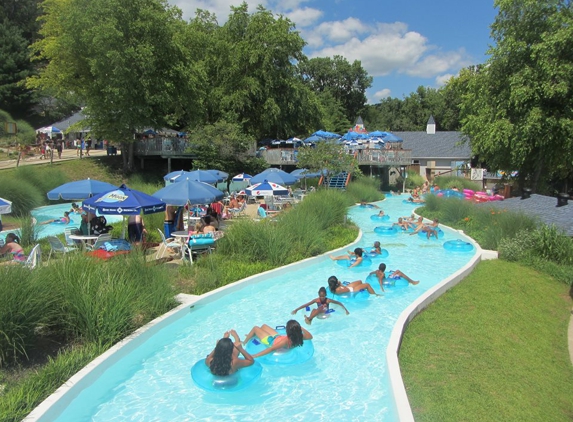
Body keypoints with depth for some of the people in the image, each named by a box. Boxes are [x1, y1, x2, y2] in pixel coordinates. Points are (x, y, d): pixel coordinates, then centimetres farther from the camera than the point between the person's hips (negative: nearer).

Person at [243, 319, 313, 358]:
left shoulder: (286, 341, -47)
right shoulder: (299, 337, -29)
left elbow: (272, 349, -49)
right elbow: (310, 336, -9)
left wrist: (255, 355, -50)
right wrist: (301, 328, -14)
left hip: (271, 341, -7)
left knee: (255, 328, 12)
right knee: (263, 325, 27)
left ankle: (244, 343, 40)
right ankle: (251, 336, 58)